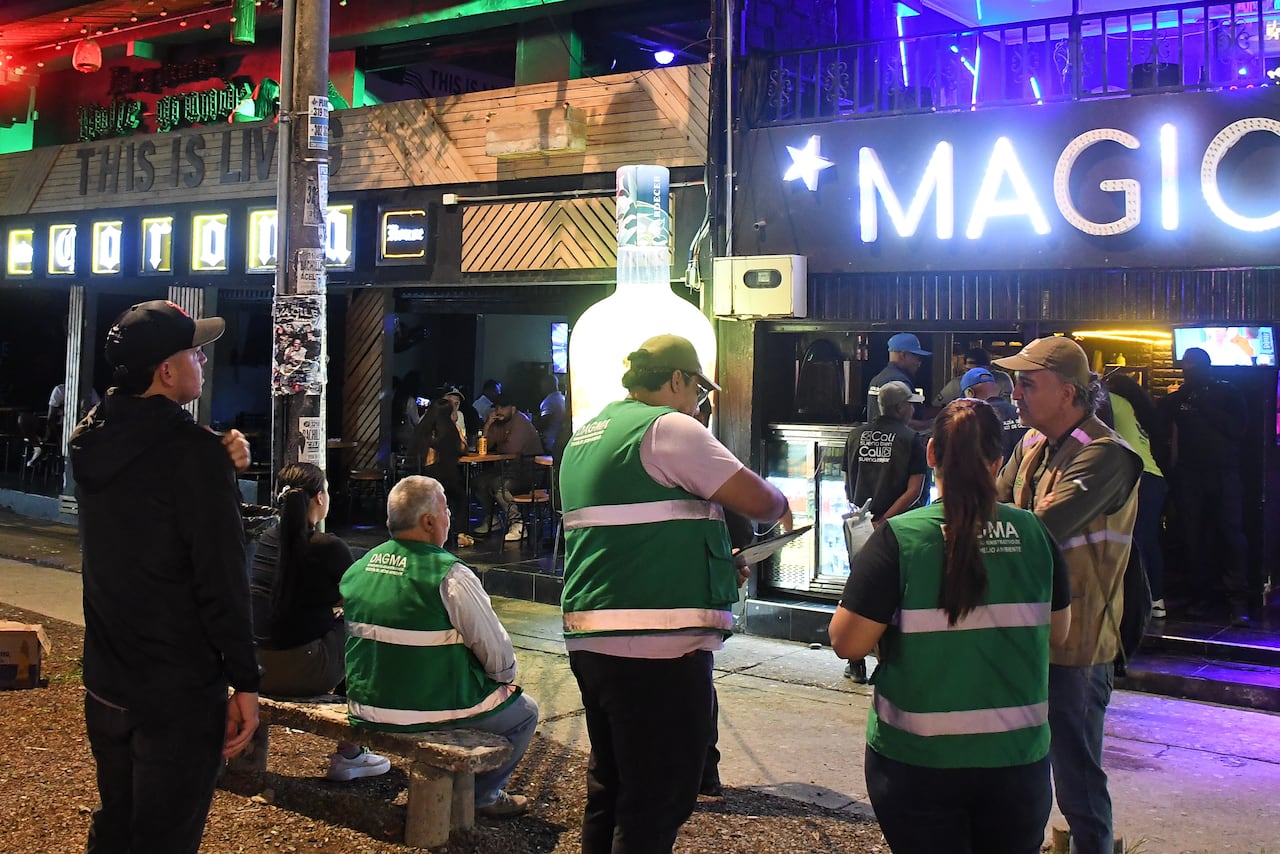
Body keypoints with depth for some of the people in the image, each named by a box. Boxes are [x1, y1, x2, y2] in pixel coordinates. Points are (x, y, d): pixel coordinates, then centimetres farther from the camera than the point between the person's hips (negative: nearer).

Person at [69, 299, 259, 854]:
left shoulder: (91, 439, 3)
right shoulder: (196, 451, -20)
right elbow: (221, 579, -21)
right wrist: (245, 682, -13)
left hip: (105, 683, 7)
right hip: (180, 691, -7)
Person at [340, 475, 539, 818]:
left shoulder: (356, 569, 2)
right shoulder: (450, 576, -20)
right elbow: (497, 653, -14)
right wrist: (506, 676, 8)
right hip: (432, 713, -8)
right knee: (524, 711, 14)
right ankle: (482, 795, 19)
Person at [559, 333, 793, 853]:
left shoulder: (586, 437, 18)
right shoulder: (669, 428, -10)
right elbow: (756, 500, -11)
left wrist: (717, 565, 24)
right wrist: (780, 504, 12)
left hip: (591, 639, 9)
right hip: (656, 647, -9)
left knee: (609, 790, 20)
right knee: (658, 802, -1)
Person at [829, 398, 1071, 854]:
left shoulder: (898, 538, -15)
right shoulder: (1034, 534, -5)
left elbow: (847, 642, -14)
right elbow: (1057, 633, 7)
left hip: (920, 762, -2)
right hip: (1017, 758, 3)